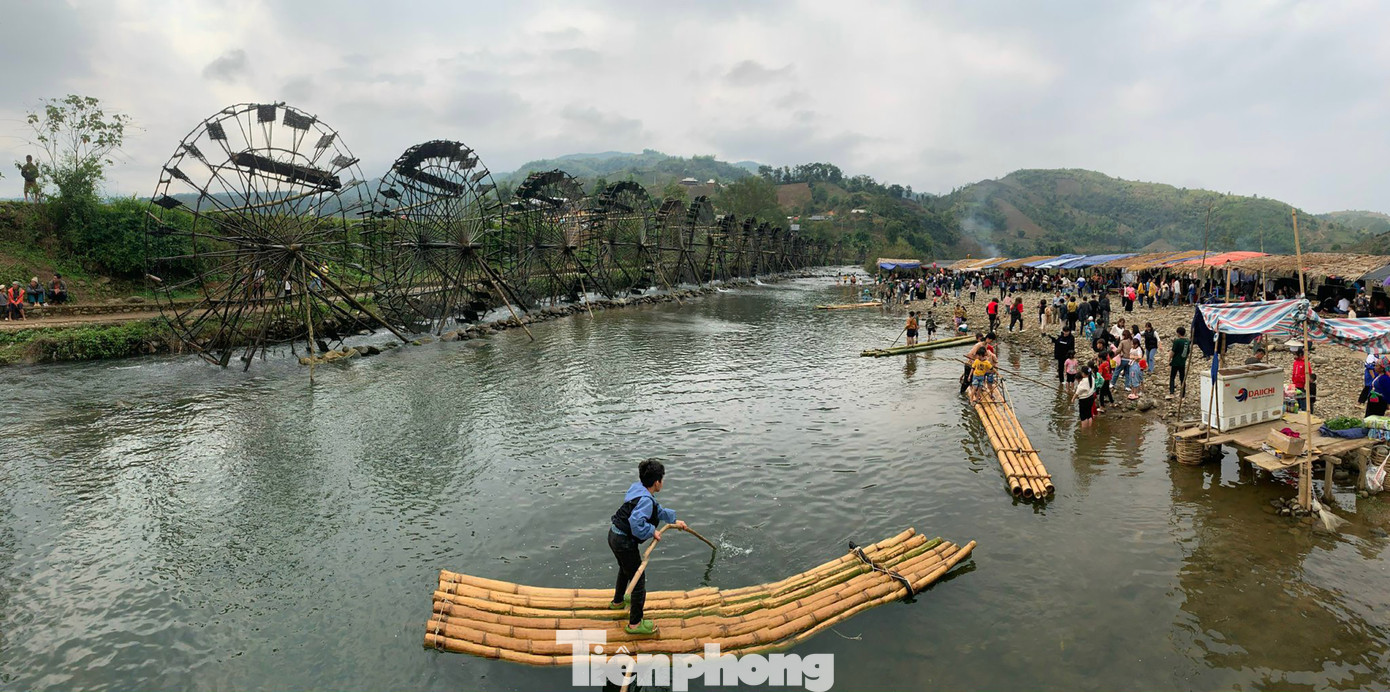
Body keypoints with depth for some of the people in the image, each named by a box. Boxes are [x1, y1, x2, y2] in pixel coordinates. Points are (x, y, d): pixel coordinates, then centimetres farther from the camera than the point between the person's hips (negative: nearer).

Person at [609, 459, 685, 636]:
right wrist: (652, 532, -22)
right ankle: (635, 624, 18)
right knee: (638, 580, 5)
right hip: (625, 542, -10)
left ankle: (617, 602, 58)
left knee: (625, 569, 34)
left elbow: (658, 510, 17)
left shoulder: (637, 488, 3)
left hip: (614, 535, 10)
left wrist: (674, 520, 24)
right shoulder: (646, 500, -26)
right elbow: (636, 523, -39)